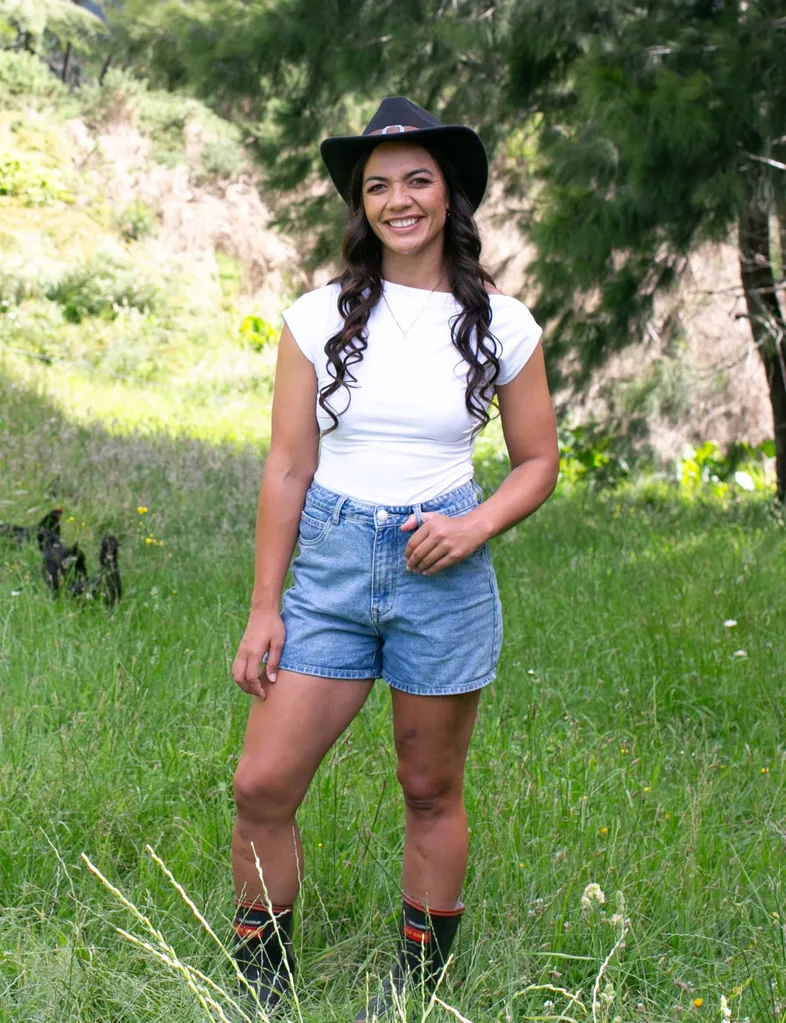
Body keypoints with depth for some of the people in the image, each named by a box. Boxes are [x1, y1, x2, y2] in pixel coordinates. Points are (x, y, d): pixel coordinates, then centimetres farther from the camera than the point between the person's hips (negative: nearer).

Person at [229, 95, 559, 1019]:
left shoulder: (501, 326, 0)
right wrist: (263, 610, 0)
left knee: (431, 793, 10)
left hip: (444, 573, 0)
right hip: (329, 563, 1)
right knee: (262, 785, -3)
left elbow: (538, 461, 9)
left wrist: (475, 528, -11)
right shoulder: (319, 318, 0)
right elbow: (287, 469, 1)